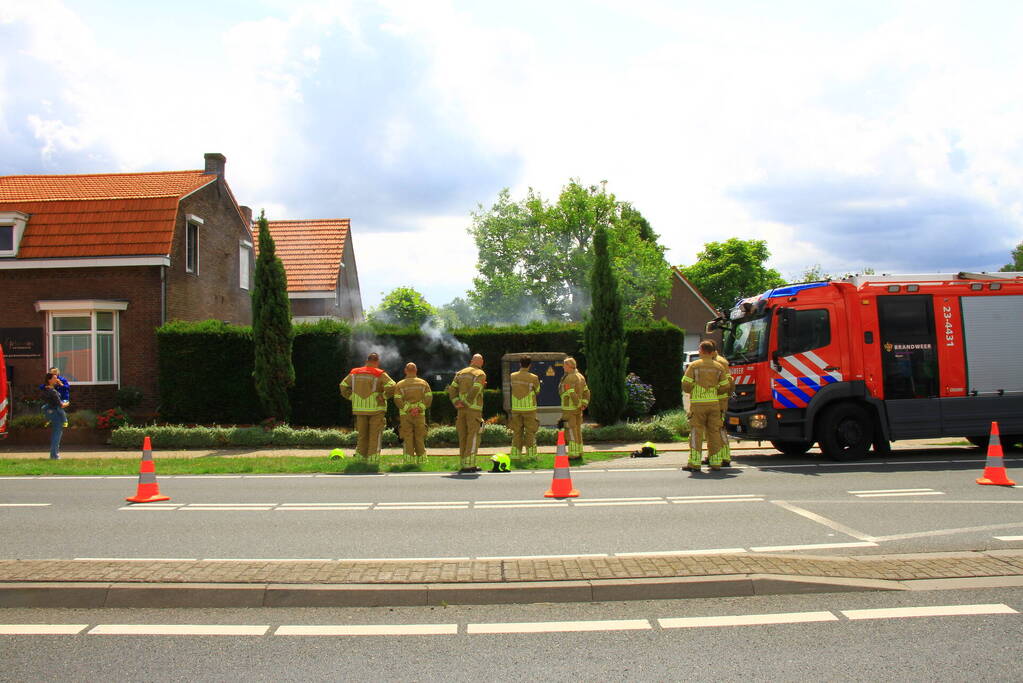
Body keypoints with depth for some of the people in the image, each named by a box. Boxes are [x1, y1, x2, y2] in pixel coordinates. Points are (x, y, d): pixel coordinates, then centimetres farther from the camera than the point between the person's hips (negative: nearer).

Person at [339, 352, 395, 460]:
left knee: (362, 435, 13)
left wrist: (352, 397, 8)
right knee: (375, 435, 2)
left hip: (359, 408, 4)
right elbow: (391, 386, -17)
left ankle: (361, 456, 13)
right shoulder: (380, 374, -5)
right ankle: (373, 457, -2)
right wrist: (382, 397, -6)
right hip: (376, 408, -4)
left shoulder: (355, 373, 9)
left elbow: (343, 386, 6)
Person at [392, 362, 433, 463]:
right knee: (419, 438, 8)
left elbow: (397, 400, -9)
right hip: (420, 415, 1)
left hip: (405, 415, -1)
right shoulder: (423, 383, 7)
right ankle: (421, 460, 9)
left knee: (408, 439, 1)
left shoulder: (400, 385, 4)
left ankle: (409, 461, -1)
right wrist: (418, 409, -12)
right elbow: (429, 398, -5)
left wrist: (409, 410, -13)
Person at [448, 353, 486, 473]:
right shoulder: (481, 374, -3)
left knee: (463, 437, 9)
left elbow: (452, 389, 2)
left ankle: (462, 464, 12)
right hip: (474, 409, -5)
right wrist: (467, 403, -10)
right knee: (473, 437, -3)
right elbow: (475, 390, -18)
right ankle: (468, 465, -9)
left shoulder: (461, 373, 13)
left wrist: (457, 403, -6)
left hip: (461, 409, 5)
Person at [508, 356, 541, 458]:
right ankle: (531, 455, 6)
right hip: (529, 408, -3)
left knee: (517, 432, 10)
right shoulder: (533, 378, -10)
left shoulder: (512, 376, -1)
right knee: (530, 432, 5)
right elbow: (537, 391, 4)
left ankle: (515, 455, 9)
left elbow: (510, 389, 8)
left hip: (515, 408, 3)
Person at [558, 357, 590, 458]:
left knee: (570, 432, -4)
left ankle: (573, 454, -4)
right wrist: (584, 404, 3)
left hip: (569, 408, -9)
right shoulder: (580, 376, 11)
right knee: (578, 430, 12)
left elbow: (572, 394, -23)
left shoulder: (569, 378, -17)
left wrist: (578, 405, -12)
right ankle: (579, 452, 15)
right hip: (578, 409, 9)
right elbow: (586, 392, 10)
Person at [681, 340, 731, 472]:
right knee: (714, 432, 8)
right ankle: (716, 462, 10)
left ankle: (694, 463, -6)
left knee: (696, 433, -2)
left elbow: (686, 386, -7)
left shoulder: (694, 365, -4)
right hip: (714, 403, 3)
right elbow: (724, 388, 7)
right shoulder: (719, 367, 6)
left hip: (697, 403, -3)